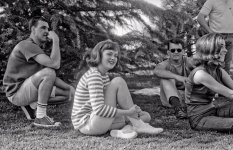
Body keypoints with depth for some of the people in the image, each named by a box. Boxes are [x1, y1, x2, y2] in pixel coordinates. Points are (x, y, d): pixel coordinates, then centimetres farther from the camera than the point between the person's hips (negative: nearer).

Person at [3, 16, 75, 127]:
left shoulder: (37, 48, 15)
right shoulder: (27, 45, -18)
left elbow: (50, 78, 13)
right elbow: (55, 64, -30)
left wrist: (68, 87, 1)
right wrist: (56, 40, -20)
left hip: (27, 91, 9)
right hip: (16, 92, -9)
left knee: (69, 94, 2)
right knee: (48, 72, -33)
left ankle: (31, 106, 8)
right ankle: (40, 117, -27)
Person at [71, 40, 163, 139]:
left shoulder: (104, 75, 14)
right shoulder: (93, 75, -17)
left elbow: (110, 102, 14)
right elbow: (99, 109, -28)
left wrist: (131, 109, -2)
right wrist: (128, 112, -22)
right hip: (87, 125, -10)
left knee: (146, 116, 8)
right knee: (118, 81, -20)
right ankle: (137, 125, -15)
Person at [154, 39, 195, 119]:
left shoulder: (187, 62, -2)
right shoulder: (165, 64, -8)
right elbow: (156, 71, -33)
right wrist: (177, 77, -45)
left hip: (188, 96, 2)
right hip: (170, 97, -2)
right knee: (167, 77, -25)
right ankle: (177, 106, -46)